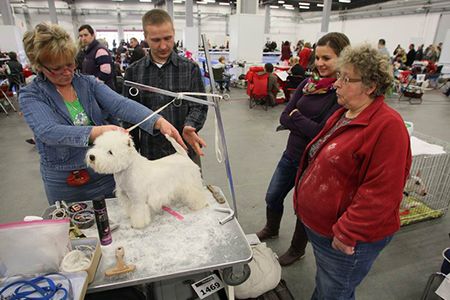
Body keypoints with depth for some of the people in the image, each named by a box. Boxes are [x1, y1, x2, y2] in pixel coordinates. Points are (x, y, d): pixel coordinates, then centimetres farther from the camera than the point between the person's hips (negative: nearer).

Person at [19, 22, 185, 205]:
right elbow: (48, 132, -25)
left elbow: (121, 104, -17)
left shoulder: (88, 83, -1)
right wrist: (96, 132, -41)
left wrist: (158, 121, -34)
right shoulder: (30, 95, -7)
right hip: (65, 183, -2)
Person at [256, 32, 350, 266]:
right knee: (273, 197, 20)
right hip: (291, 155, 6)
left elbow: (323, 132, -24)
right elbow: (284, 117, -3)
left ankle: (297, 249, 43)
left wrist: (296, 116, -14)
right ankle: (271, 229, 52)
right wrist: (307, 125, -18)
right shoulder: (309, 84, 1)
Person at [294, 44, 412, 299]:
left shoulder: (387, 126, -23)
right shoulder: (343, 115, 5)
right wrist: (303, 197, 17)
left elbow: (382, 191, -27)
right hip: (318, 225, 8)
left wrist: (347, 233, -23)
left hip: (346, 240, -7)